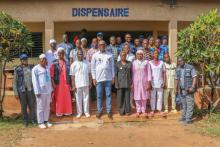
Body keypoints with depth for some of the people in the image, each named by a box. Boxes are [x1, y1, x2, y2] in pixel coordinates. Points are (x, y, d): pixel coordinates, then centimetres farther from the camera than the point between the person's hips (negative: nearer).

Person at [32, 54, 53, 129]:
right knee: (40, 107, 0)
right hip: (41, 91, -6)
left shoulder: (47, 68, 16)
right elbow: (35, 81, -9)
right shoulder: (35, 69, -5)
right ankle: (40, 122, 8)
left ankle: (46, 121, 20)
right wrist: (37, 92, -15)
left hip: (48, 91, 6)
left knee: (47, 107, 10)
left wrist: (51, 89, 15)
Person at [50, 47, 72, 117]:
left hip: (66, 83, 3)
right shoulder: (54, 63, -5)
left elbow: (69, 74, 8)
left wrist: (70, 83, 6)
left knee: (67, 98, 6)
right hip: (58, 83, -3)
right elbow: (51, 75, -7)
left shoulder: (67, 63, 5)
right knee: (58, 98, 4)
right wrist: (53, 83, -13)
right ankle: (59, 112, 14)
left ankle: (67, 111, 19)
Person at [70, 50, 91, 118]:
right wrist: (73, 85, -7)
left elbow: (89, 73, 9)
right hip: (78, 84, -2)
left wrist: (90, 82, 4)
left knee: (86, 98, 9)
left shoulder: (87, 63, 4)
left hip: (86, 84, 2)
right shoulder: (74, 64, -3)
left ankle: (86, 112, 21)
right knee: (78, 99, 7)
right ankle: (79, 112, 19)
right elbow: (72, 76, -3)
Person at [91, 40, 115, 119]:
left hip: (108, 78, 1)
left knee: (108, 95, 5)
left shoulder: (110, 55, 4)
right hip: (99, 78, 0)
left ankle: (109, 110, 12)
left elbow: (112, 66, 6)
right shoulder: (95, 55, 2)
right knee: (99, 96, 6)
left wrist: (113, 77, 3)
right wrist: (94, 78, -2)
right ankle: (99, 110, 16)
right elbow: (93, 67, 2)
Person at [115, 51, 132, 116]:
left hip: (127, 83, 1)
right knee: (120, 97, 1)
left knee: (127, 97, 4)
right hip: (120, 83, -1)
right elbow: (116, 74, 1)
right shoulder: (117, 64, 1)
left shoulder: (129, 63, 6)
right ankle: (121, 111, 14)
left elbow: (131, 74, 8)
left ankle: (127, 111, 16)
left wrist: (131, 83, 3)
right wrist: (116, 84, -5)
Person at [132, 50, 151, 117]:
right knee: (137, 96, 2)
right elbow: (132, 73, 4)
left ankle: (143, 110, 16)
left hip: (144, 81, 0)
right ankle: (138, 110, 14)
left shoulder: (146, 62, -1)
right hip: (136, 81, 1)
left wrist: (148, 83, -6)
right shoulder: (134, 63, 2)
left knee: (144, 96, 3)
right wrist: (132, 83, 1)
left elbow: (149, 72, -1)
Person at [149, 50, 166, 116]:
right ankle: (152, 110, 11)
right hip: (152, 82, -1)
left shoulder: (161, 63, 6)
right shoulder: (150, 63, 1)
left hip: (160, 82, 1)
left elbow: (164, 73, 6)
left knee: (160, 96, 5)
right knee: (152, 97, 3)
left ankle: (160, 109, 12)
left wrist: (164, 82, -1)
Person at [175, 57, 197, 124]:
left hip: (188, 89, -6)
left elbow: (194, 77, -10)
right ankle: (183, 117, 23)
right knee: (183, 104, 14)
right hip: (182, 89, 6)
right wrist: (177, 87, 4)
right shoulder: (178, 69, 11)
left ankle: (188, 119, -2)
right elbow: (177, 79, 16)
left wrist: (192, 87, -18)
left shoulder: (190, 67, -7)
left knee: (189, 104, -4)